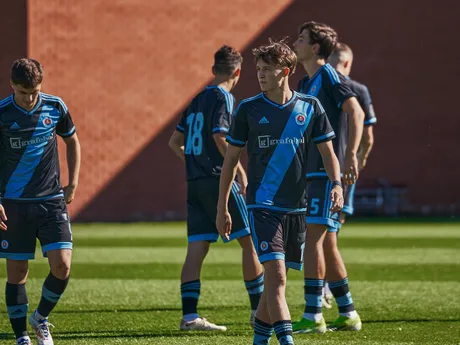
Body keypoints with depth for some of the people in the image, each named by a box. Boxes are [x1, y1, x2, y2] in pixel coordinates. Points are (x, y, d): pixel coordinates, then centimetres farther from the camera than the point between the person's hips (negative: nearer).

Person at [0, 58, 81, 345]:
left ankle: (41, 319, 15)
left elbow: (72, 141, 17)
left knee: (62, 265, -10)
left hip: (52, 200, 1)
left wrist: (73, 183, 9)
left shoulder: (55, 107, 0)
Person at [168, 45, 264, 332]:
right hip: (219, 180, -7)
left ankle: (189, 315, -5)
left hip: (195, 183, 7)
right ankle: (259, 309, 4)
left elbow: (175, 142, 19)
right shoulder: (224, 98, -7)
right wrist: (240, 171, -12)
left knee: (197, 248, 2)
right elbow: (220, 137, -19)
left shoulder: (197, 100, 16)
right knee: (250, 241, 2)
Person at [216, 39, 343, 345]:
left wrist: (337, 184, -12)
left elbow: (328, 152, 8)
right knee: (276, 275, -16)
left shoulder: (310, 107, 3)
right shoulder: (249, 109, 0)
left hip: (296, 206, 3)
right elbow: (231, 159, 7)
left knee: (278, 277, 11)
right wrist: (222, 208, 6)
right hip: (263, 205, -3)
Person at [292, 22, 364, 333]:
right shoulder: (305, 84, 19)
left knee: (313, 238, -13)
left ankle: (313, 316, -14)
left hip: (327, 171, -10)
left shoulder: (328, 76, -9)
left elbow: (356, 112, -20)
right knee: (326, 244, 11)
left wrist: (351, 154, -29)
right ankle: (348, 315, 17)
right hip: (312, 172, 10)